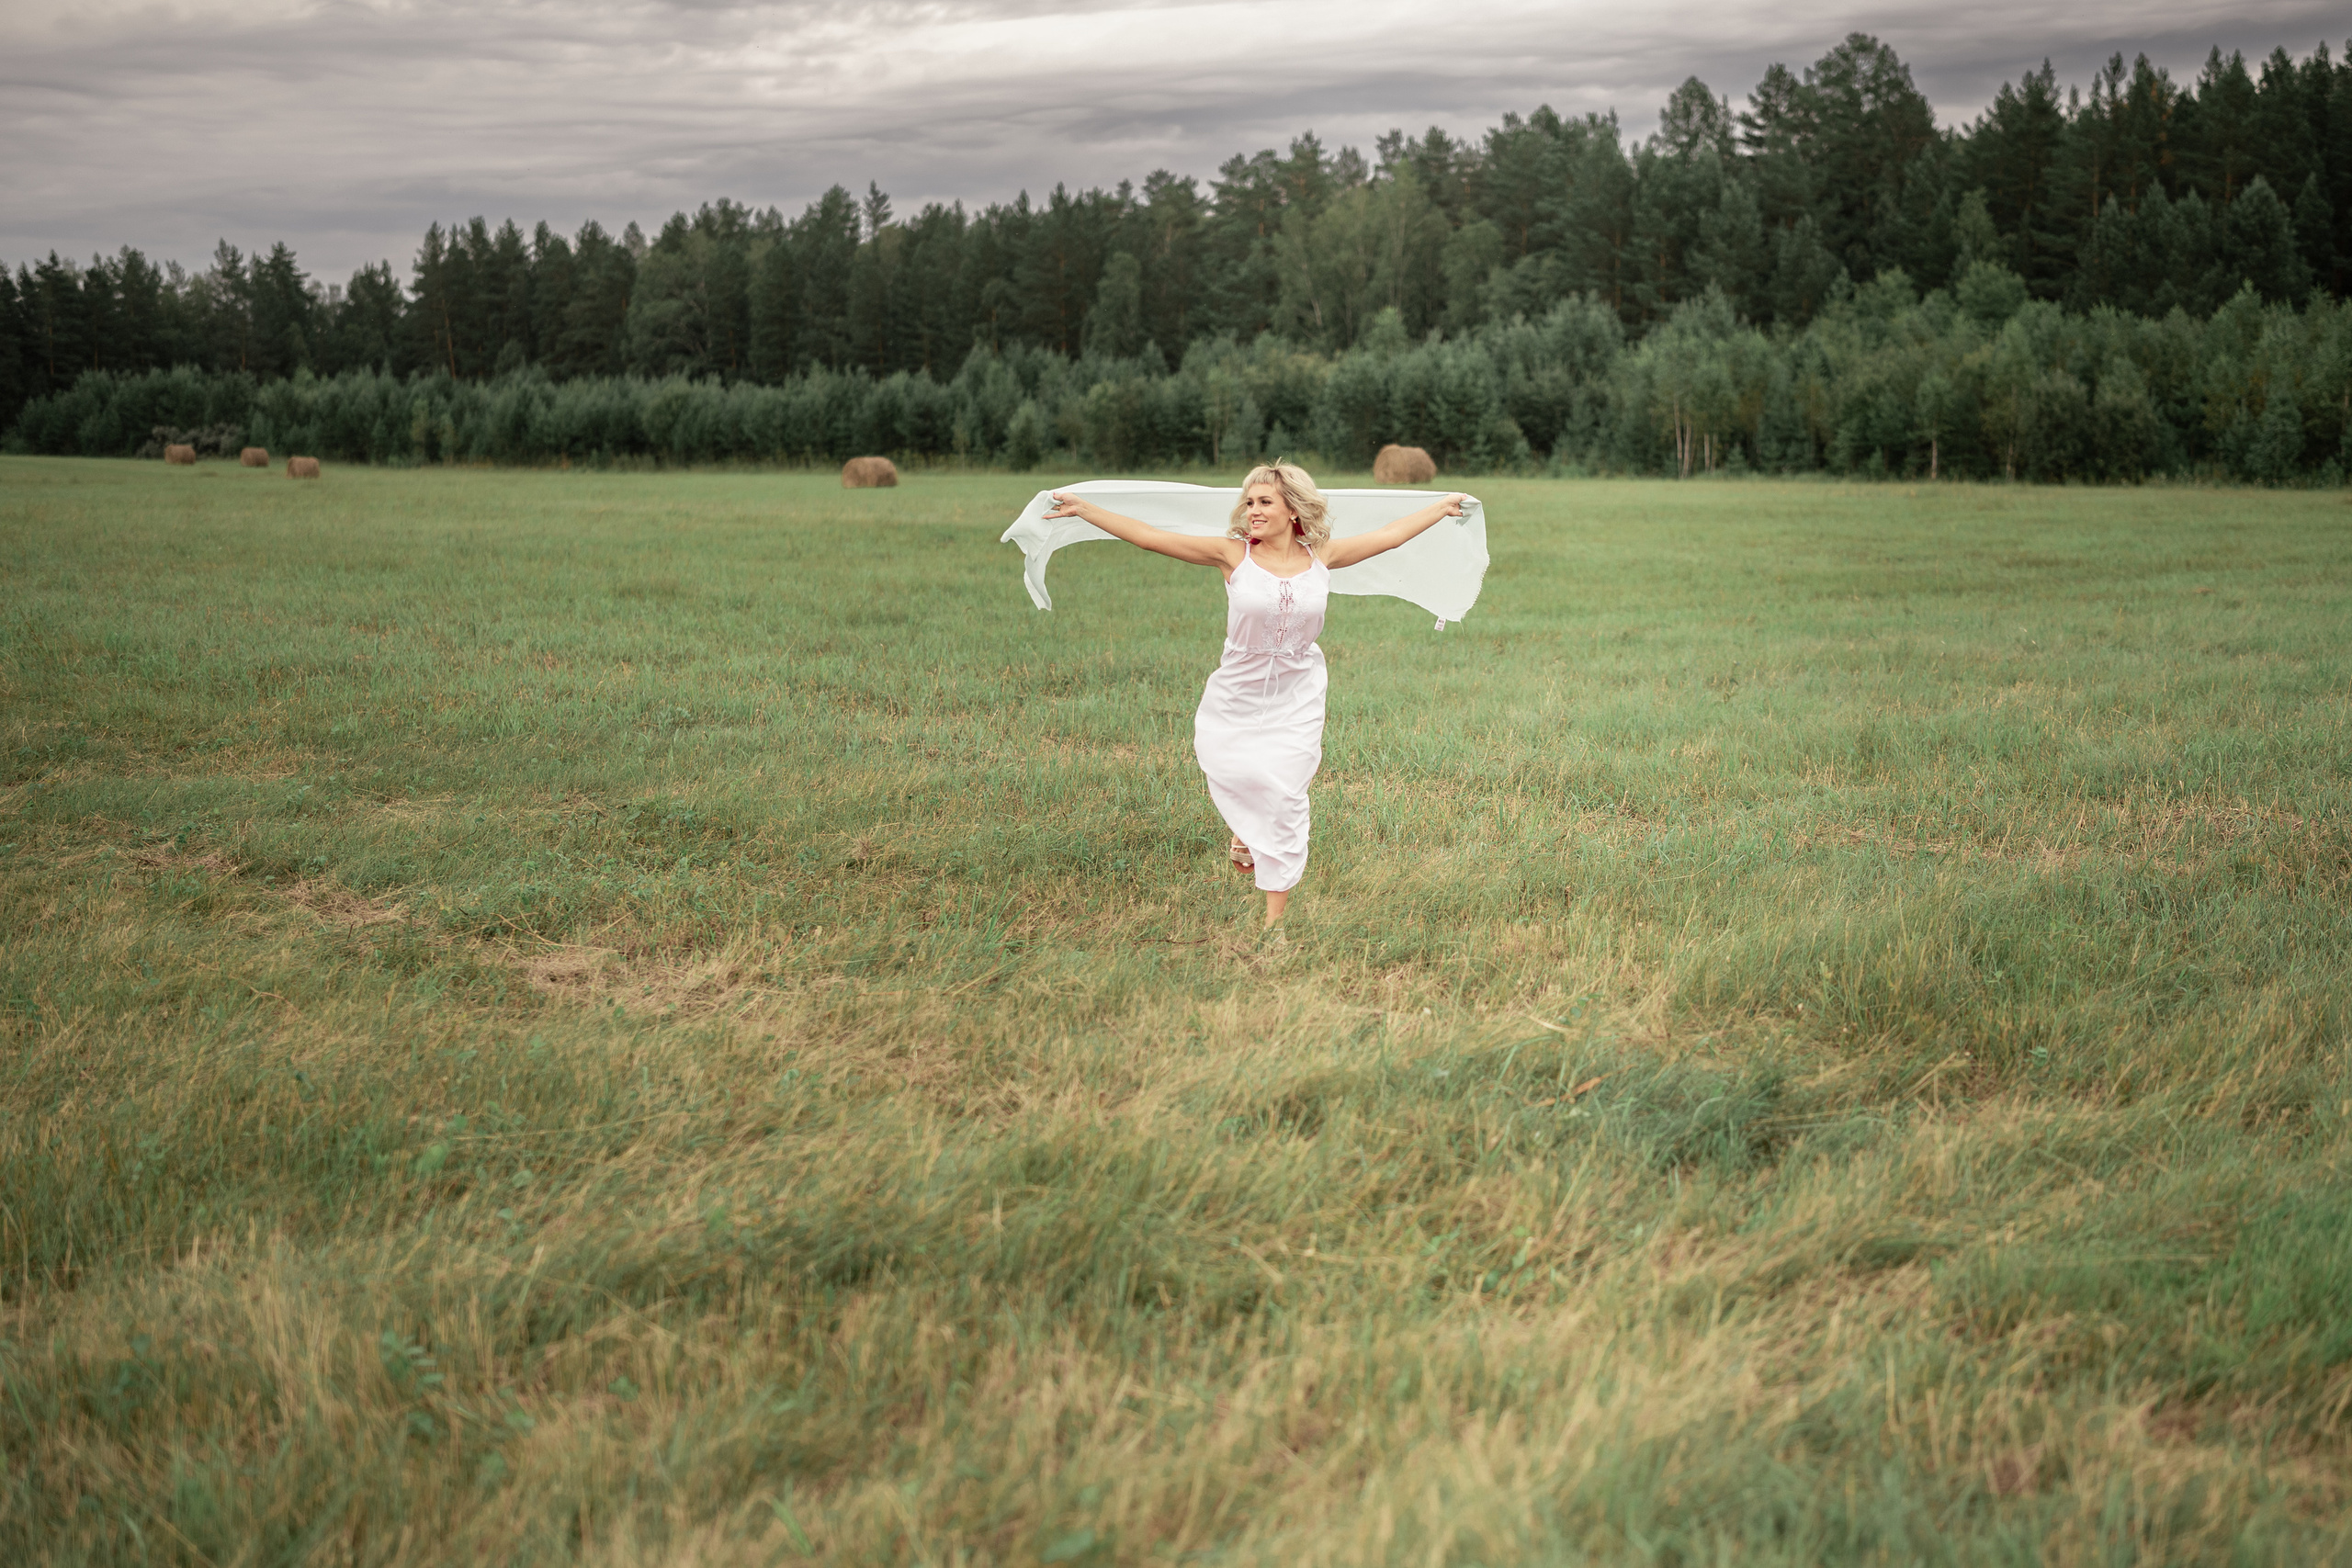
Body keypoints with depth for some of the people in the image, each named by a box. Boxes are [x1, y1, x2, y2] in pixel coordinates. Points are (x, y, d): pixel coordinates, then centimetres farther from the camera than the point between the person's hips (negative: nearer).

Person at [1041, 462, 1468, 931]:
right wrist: (1083, 509, -12)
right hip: (1237, 694, 0)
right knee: (1234, 772, -14)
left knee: (1285, 798, -4)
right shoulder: (1234, 555, -8)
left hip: (1297, 699, 0)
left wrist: (1445, 505, 20)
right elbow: (1150, 537, -10)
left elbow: (1390, 535, 12)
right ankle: (1246, 830, 26)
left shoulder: (1322, 557, -2)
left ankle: (1275, 918, 8)